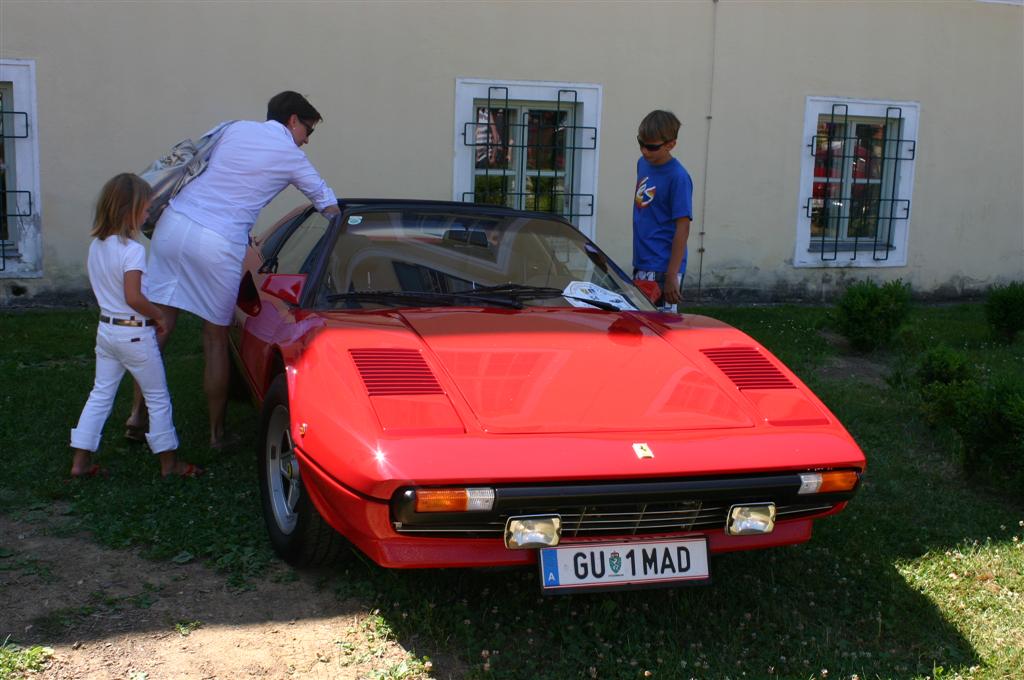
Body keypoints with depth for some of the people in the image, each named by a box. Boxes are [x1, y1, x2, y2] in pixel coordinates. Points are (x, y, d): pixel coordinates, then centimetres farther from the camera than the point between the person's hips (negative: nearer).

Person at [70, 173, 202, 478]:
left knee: (100, 394, 14)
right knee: (158, 398, 6)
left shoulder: (96, 244, 4)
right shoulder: (133, 250, -21)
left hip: (105, 329, 7)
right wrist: (158, 316, -11)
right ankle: (169, 463, 16)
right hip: (134, 334, -7)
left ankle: (80, 462, 15)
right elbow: (133, 298, -27)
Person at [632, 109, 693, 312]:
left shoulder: (678, 177, -16)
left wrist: (671, 276, -20)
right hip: (641, 264, 8)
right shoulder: (643, 163, 8)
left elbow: (682, 228, -17)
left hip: (662, 267, -8)